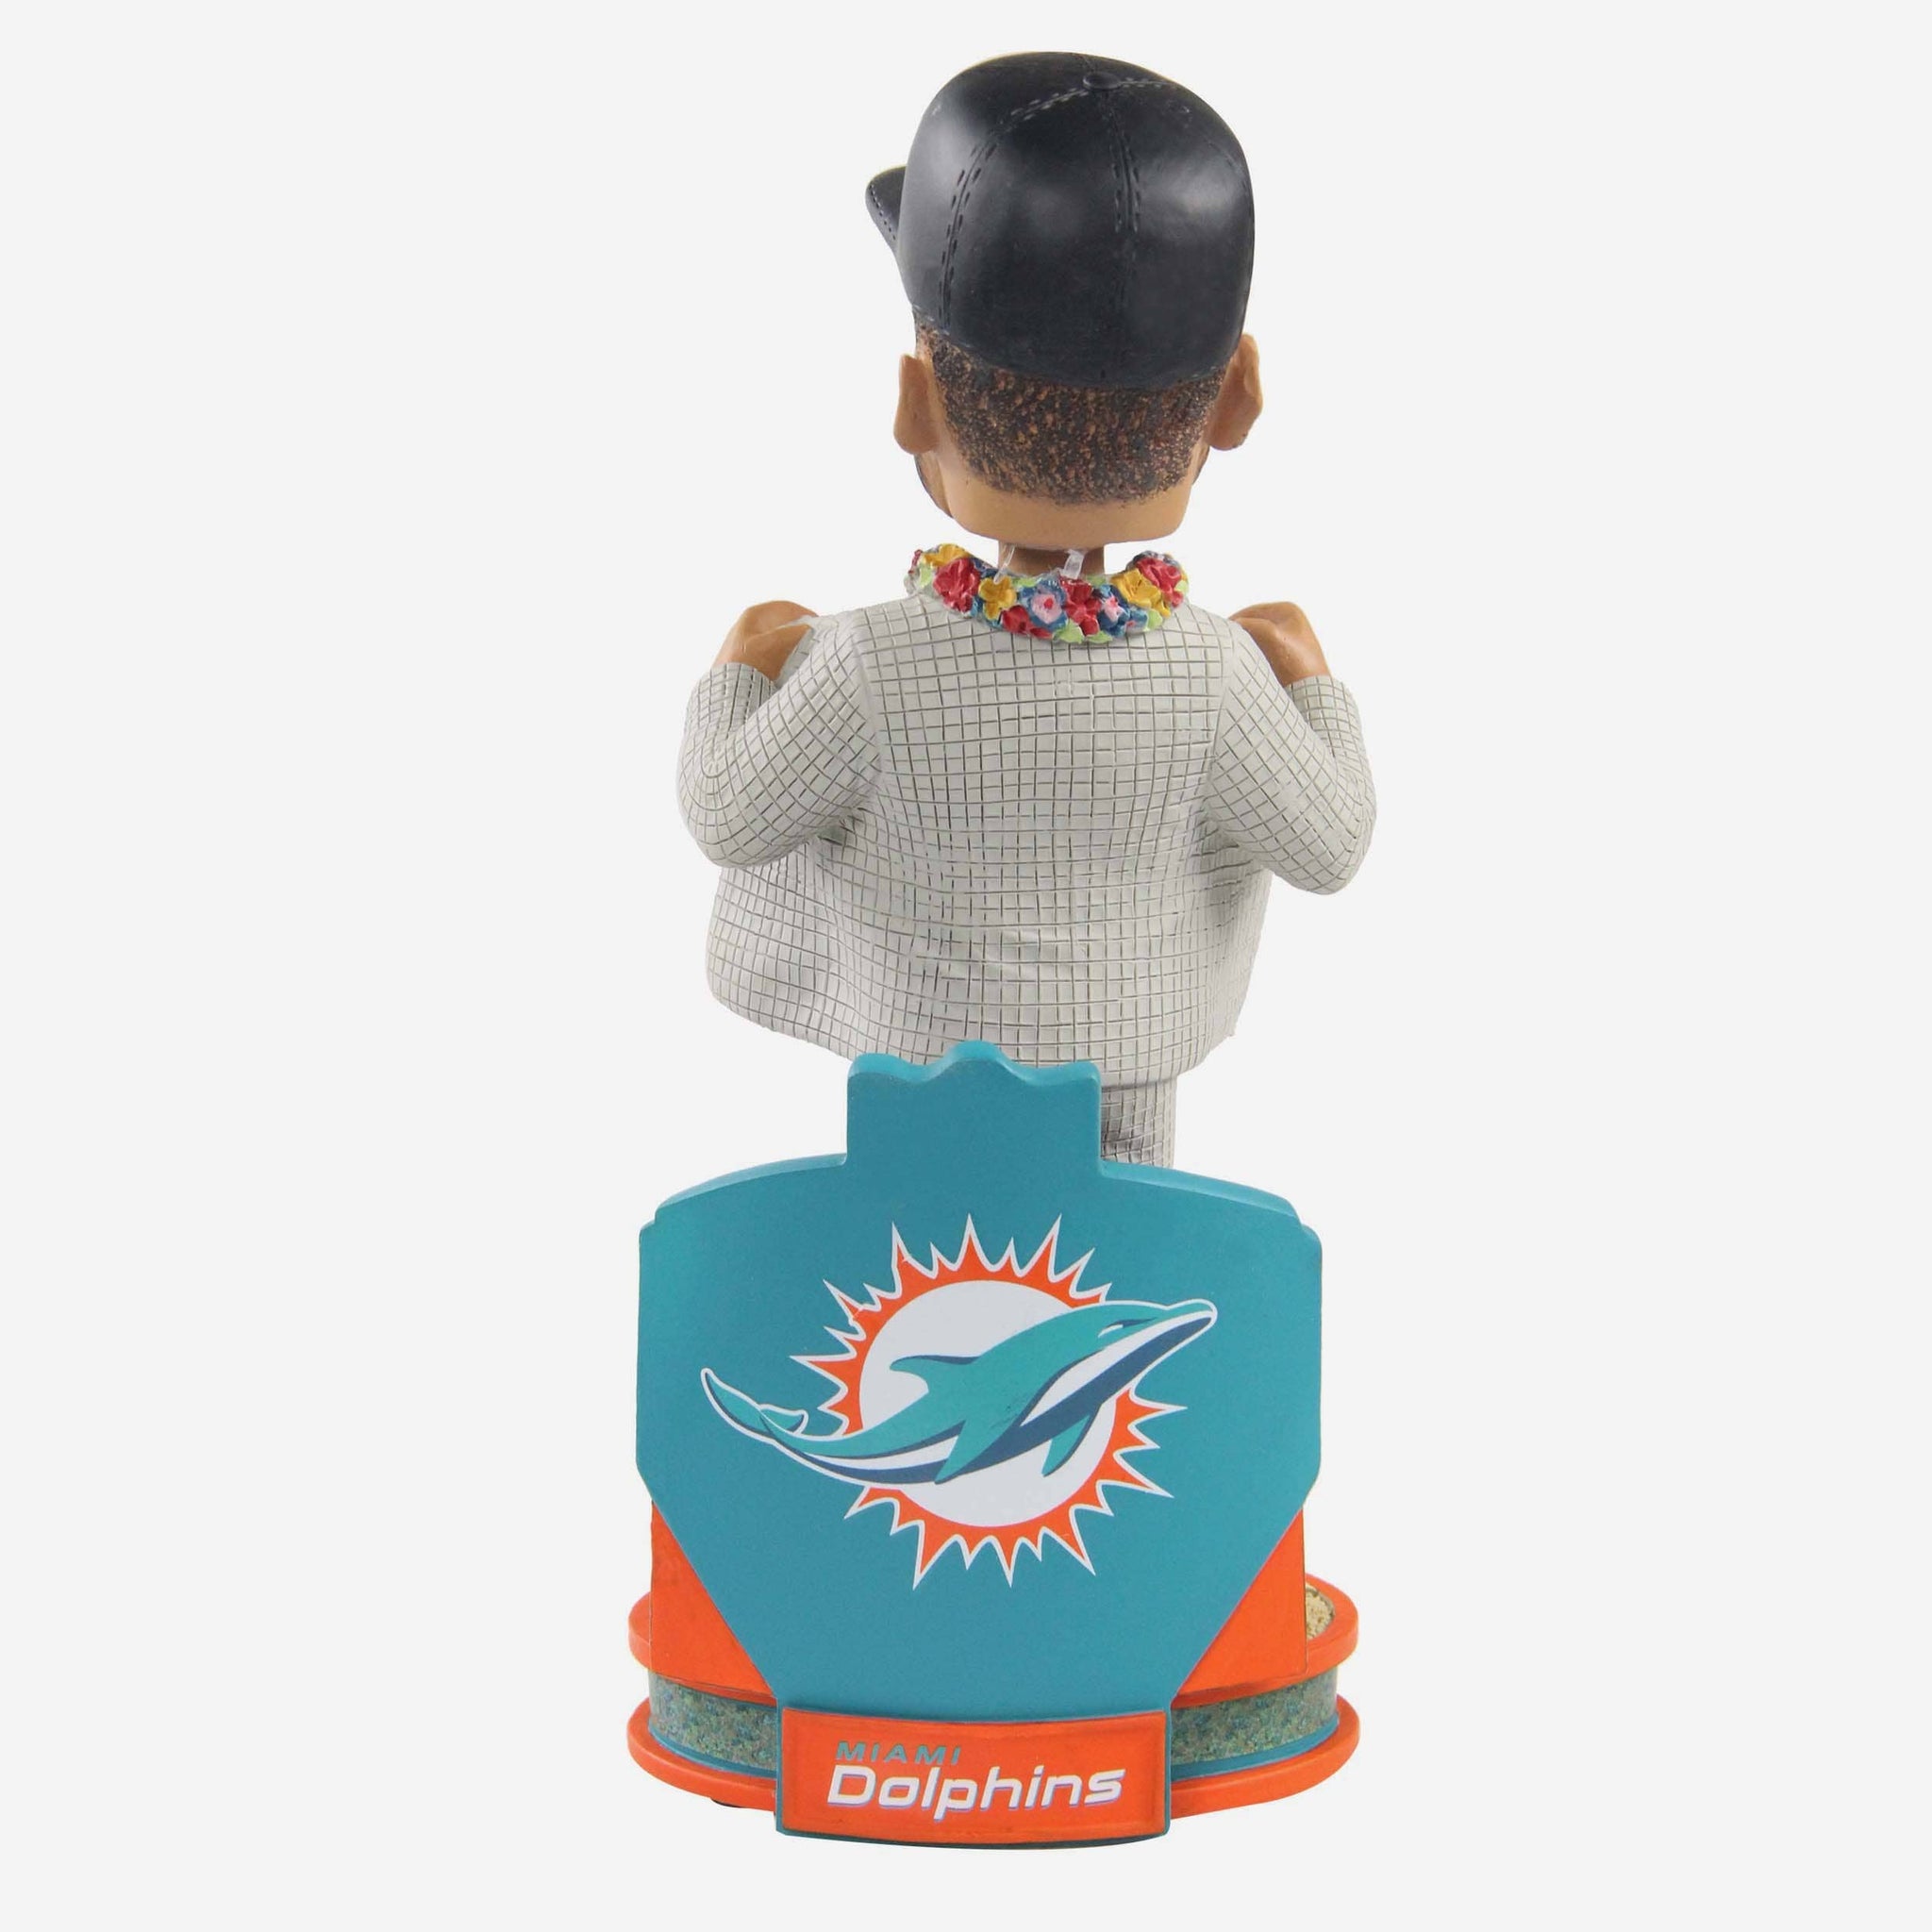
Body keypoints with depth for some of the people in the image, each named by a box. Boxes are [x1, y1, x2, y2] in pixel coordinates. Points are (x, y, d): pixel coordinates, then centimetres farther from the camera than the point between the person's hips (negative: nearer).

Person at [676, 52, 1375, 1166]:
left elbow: (728, 818, -18)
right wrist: (1310, 677, 2)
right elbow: (1330, 845, -15)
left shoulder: (873, 668, -34)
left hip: (925, 1033, -1)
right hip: (1125, 1031, 1)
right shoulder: (1211, 669, -30)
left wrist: (741, 668, 1)